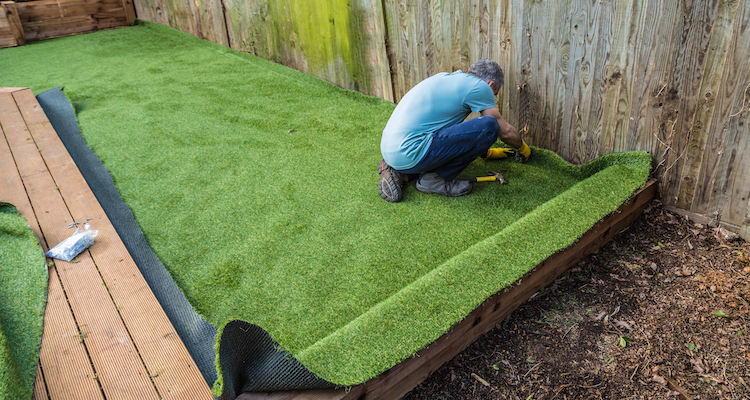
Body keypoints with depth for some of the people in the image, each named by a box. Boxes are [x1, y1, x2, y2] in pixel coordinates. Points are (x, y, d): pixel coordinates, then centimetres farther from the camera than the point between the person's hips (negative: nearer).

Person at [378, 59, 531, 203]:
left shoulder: (445, 77, 23)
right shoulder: (479, 87, -1)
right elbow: (506, 131, 9)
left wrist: (486, 152, 46)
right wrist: (523, 148, 30)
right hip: (409, 154, -9)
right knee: (489, 126, -9)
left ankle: (398, 172, 16)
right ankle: (434, 178, -2)